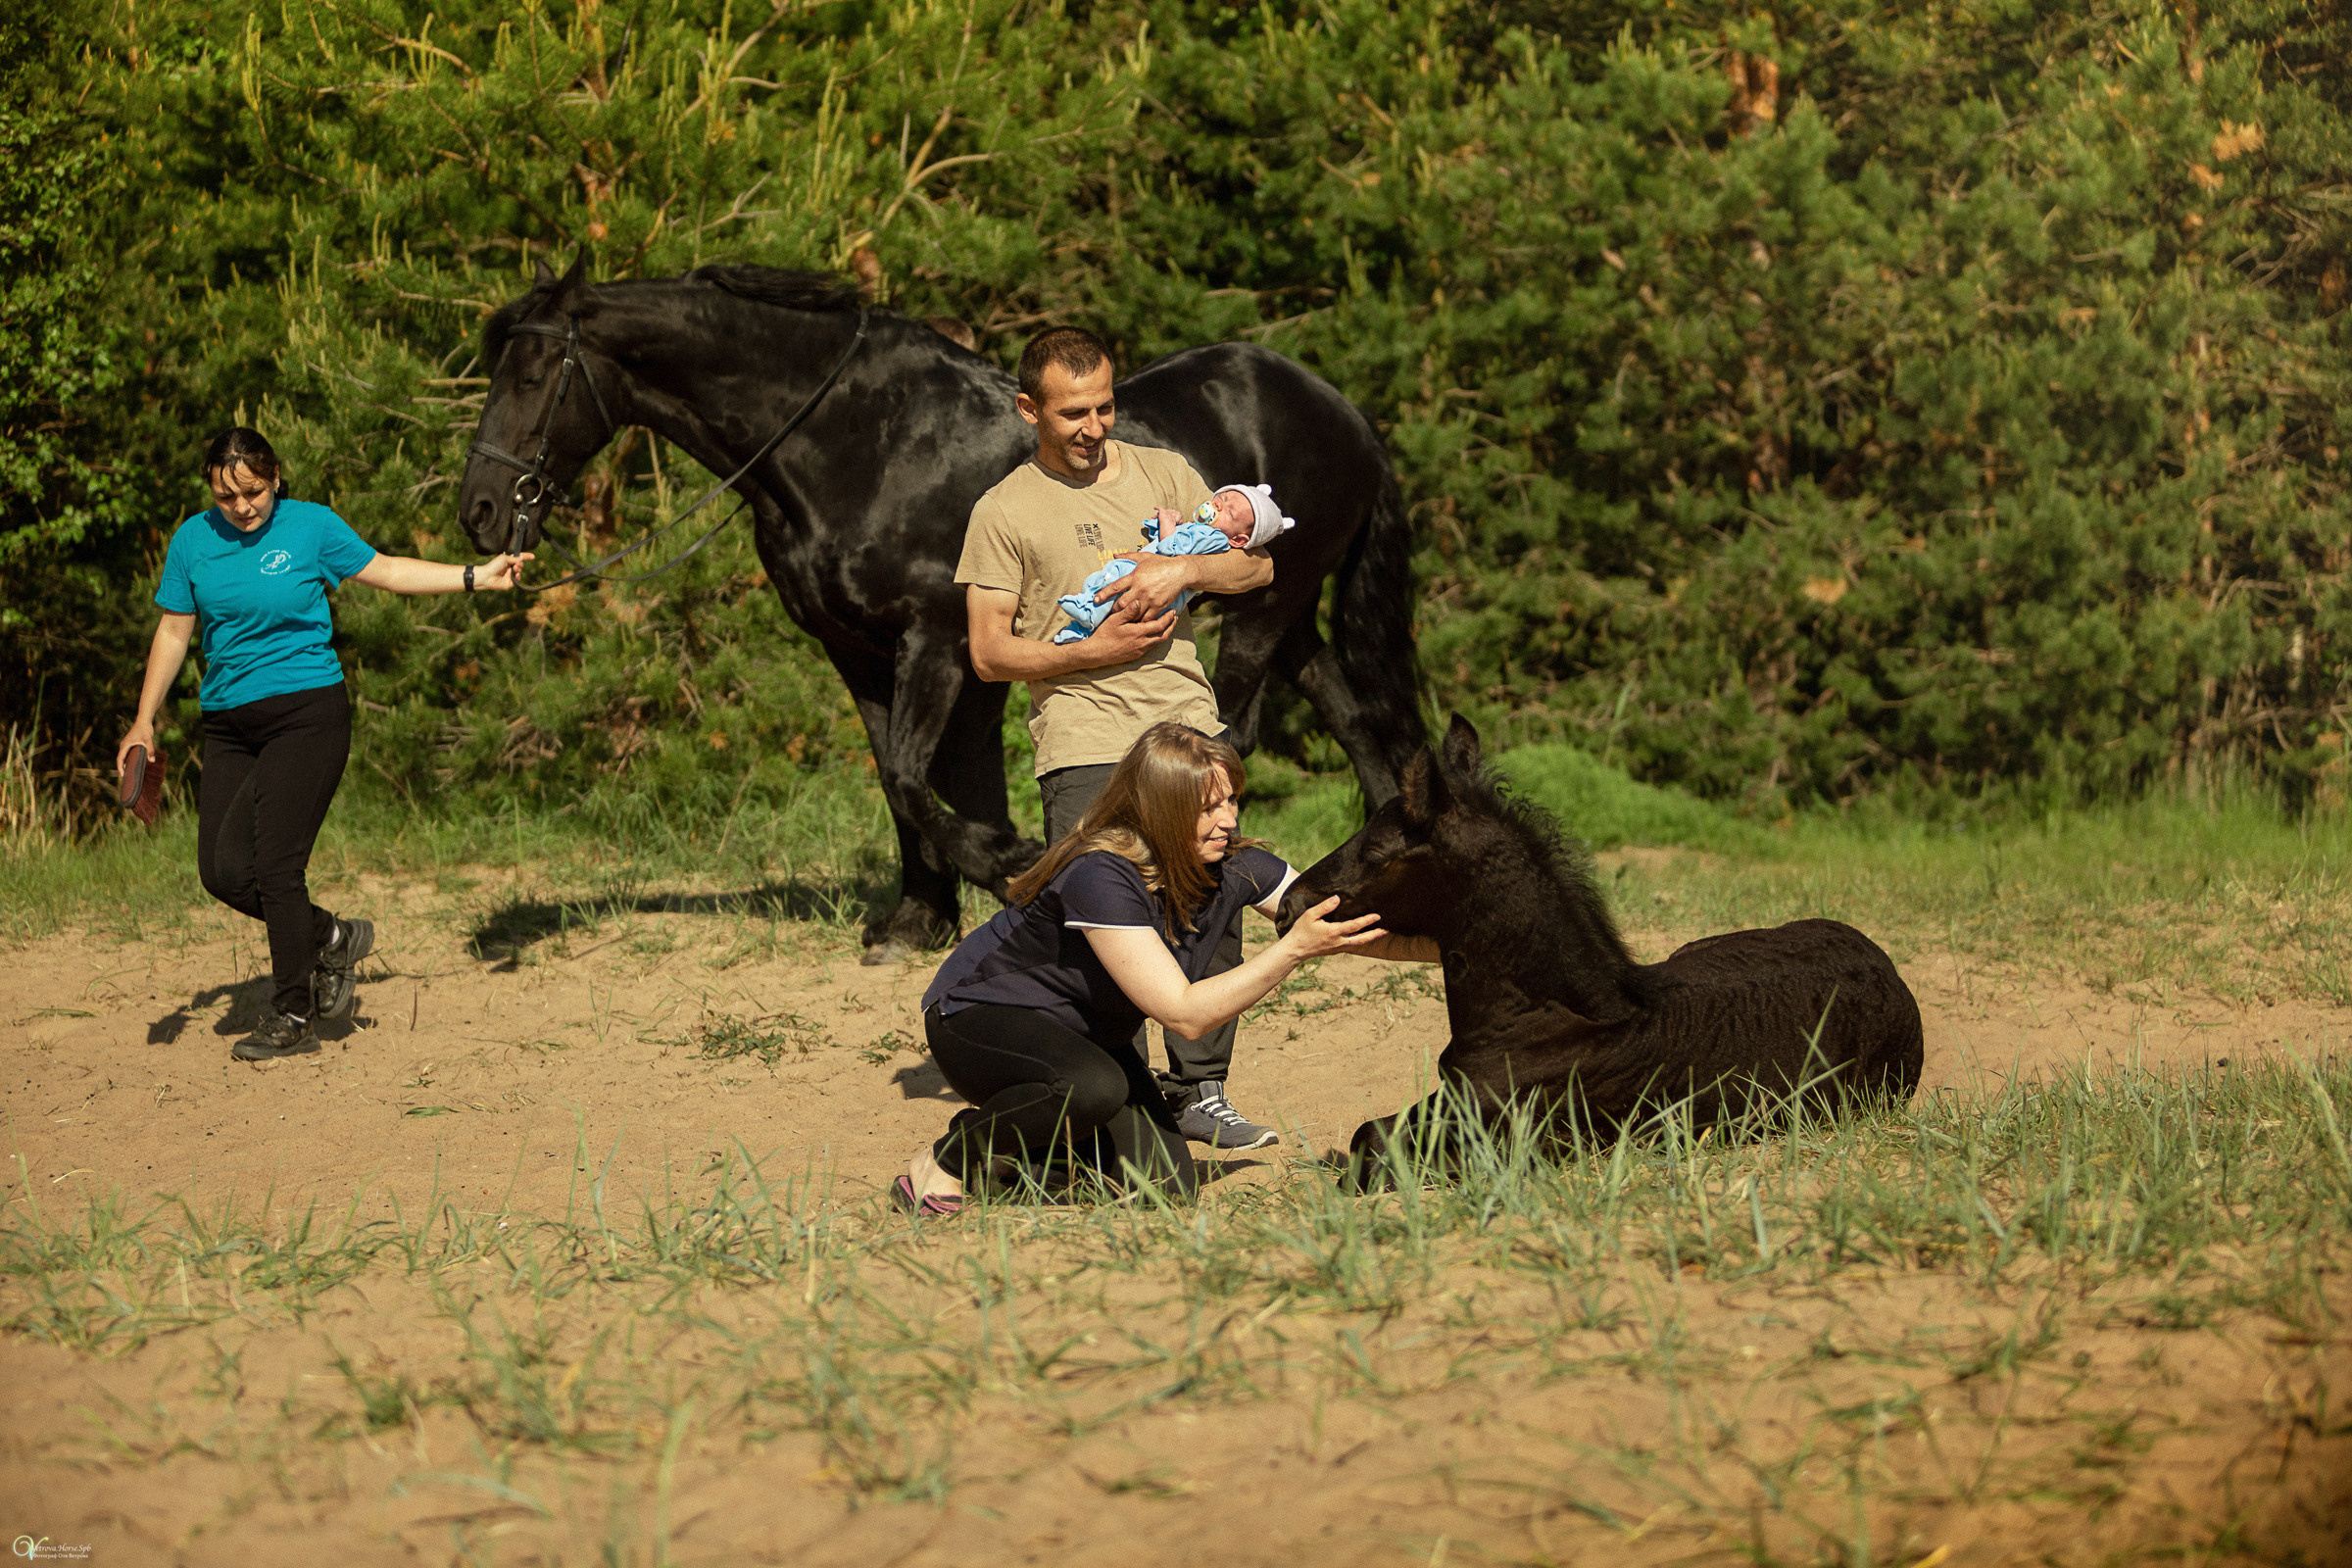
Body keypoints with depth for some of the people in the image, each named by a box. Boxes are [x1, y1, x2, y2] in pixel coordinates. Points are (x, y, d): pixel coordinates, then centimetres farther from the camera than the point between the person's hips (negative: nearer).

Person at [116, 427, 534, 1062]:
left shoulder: (310, 526, -1)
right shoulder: (193, 540, 5)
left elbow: (382, 570, 10)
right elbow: (173, 632, 11)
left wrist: (476, 578, 8)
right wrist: (144, 720, 7)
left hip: (307, 712, -4)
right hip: (229, 724, 4)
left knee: (275, 864, -11)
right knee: (223, 871, -5)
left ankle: (292, 1017, 1)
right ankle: (331, 939, 20)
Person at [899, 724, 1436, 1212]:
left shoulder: (1232, 866, -12)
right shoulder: (1100, 876, -33)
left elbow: (1351, 926, -5)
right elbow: (1185, 1014, -35)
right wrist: (1294, 949, -39)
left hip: (1088, 1038, 7)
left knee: (1164, 1187, -10)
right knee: (1094, 1087, -38)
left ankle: (1032, 1140, 15)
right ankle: (943, 1162, -13)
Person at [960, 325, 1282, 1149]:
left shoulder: (1162, 473, 14)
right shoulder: (1004, 511, 4)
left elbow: (1256, 567, 12)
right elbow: (989, 652, 1)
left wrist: (1181, 568, -8)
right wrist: (1095, 652, -11)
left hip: (1189, 723, 3)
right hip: (1085, 743, -3)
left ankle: (1200, 1092, 11)